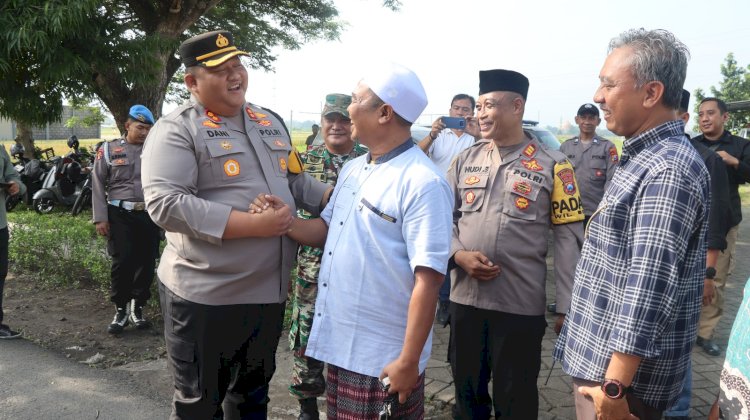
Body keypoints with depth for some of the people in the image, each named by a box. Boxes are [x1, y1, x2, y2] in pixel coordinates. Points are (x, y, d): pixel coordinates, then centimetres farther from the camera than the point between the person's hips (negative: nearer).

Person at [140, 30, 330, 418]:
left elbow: (296, 180, 19)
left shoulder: (270, 122, 10)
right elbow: (164, 204, -23)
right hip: (206, 296, -6)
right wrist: (254, 225, -25)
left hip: (268, 291, 7)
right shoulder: (176, 130, -12)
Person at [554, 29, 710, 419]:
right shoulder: (643, 157, 9)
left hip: (618, 371, -9)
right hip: (599, 357, 9)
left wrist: (616, 385, -24)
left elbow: (648, 289, -27)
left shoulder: (667, 171, -22)